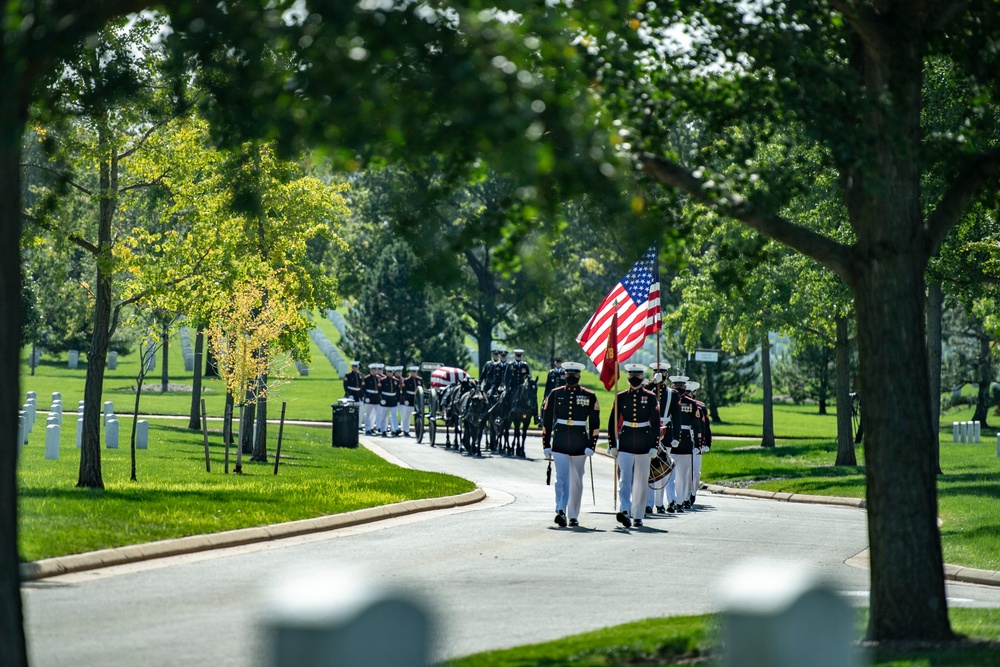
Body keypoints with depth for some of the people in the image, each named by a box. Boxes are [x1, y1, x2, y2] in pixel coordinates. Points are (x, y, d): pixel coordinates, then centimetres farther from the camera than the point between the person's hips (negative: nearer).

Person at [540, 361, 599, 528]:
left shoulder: (589, 396, 3)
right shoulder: (555, 394, 4)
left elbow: (595, 423, 3)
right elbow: (546, 420, 6)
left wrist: (591, 446, -4)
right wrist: (546, 445, 3)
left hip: (580, 444, 1)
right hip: (559, 444, -1)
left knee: (576, 481, 9)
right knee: (562, 478, -13)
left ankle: (574, 516, 17)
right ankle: (561, 512, -22)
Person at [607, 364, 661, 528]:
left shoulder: (650, 397, 3)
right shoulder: (621, 397, 4)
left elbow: (655, 424, 3)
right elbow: (612, 422, 6)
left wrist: (654, 446, -4)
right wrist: (612, 445, 1)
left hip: (644, 445, 1)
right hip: (625, 444, -1)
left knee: (641, 482, 6)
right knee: (625, 479, -14)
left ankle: (638, 516, 14)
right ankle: (624, 510, -26)